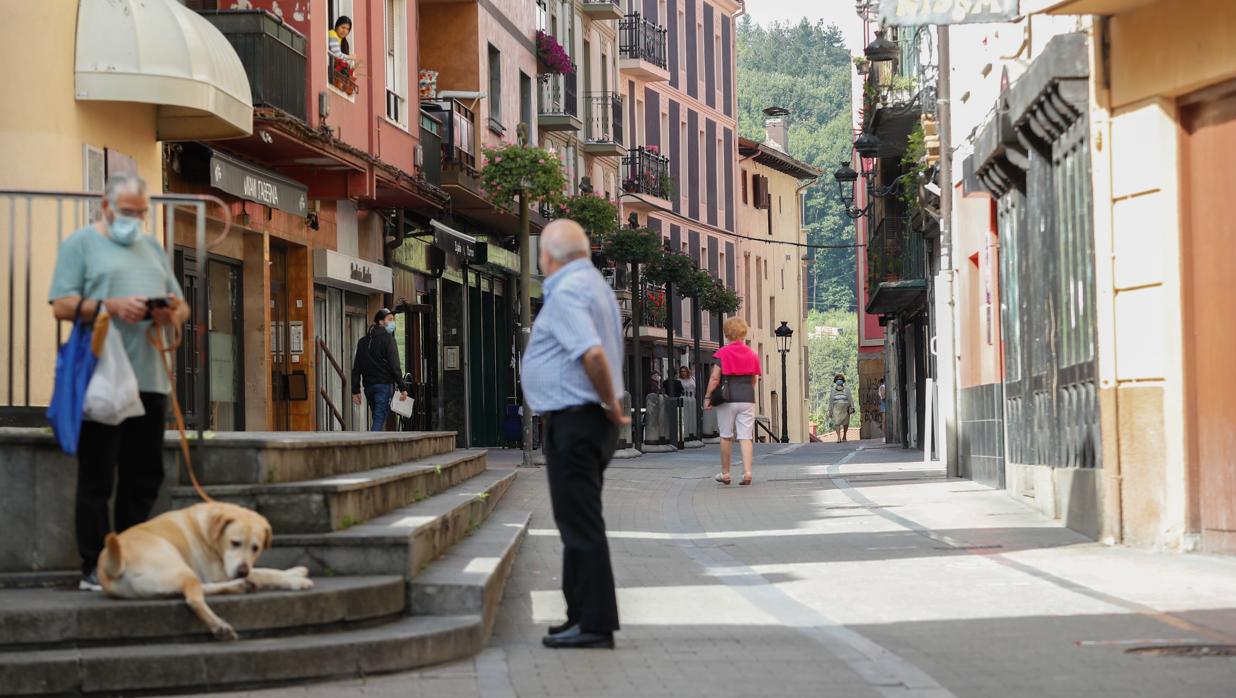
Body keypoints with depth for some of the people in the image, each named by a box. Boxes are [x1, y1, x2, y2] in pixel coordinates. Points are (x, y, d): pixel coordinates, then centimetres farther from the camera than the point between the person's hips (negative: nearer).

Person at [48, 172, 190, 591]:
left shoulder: (152, 249, 22)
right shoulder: (80, 244, 4)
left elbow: (182, 307, 21)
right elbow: (62, 306, -6)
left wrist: (173, 313, -2)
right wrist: (111, 307, -19)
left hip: (149, 380, 6)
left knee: (144, 478, 7)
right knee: (97, 479, -4)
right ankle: (94, 568, -1)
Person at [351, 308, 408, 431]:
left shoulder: (363, 341, 15)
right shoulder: (387, 338, -5)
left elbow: (356, 369, 13)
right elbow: (394, 366, -12)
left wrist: (355, 391, 13)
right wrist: (403, 388, -11)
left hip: (368, 385, 6)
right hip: (384, 384, -6)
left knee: (377, 419, 15)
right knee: (379, 420, -11)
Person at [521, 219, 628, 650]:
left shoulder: (566, 293, -16)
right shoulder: (594, 284, 18)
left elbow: (594, 355, -29)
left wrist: (612, 405, -18)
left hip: (573, 422, -11)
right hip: (587, 421, 11)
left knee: (580, 525, -7)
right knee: (578, 522, 16)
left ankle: (595, 624, -5)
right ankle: (582, 615, 23)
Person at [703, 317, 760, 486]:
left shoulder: (722, 353, -4)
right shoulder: (752, 354, 7)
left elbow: (715, 377, -9)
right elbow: (754, 379, 10)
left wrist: (707, 397, -3)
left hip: (727, 398, -2)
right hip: (747, 399, 2)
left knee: (726, 436, 8)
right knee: (746, 437, 0)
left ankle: (725, 473, 15)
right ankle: (747, 472, -14)